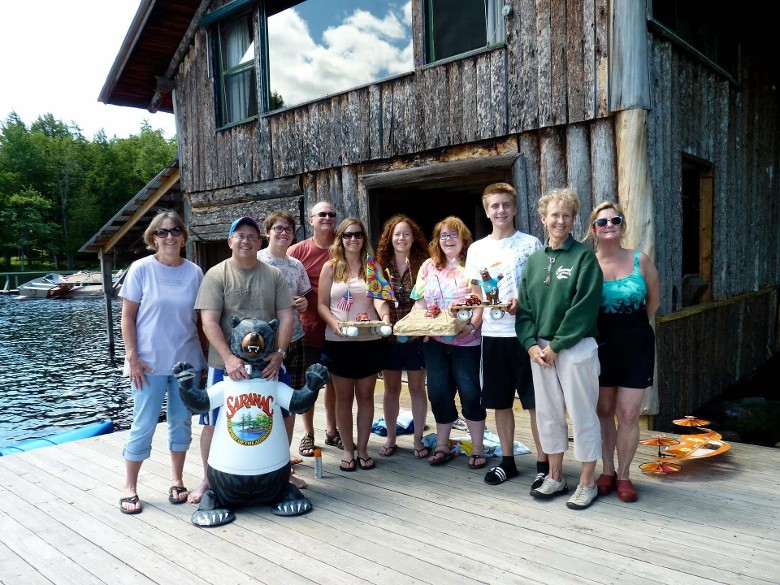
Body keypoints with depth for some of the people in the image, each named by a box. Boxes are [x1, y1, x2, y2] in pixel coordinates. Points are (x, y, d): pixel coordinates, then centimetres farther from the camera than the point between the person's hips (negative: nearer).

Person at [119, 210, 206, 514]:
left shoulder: (194, 272, 1)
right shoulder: (141, 269, -5)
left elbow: (201, 318, 6)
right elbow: (127, 316, -4)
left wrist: (204, 357, 3)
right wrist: (132, 357, -9)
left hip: (186, 360, 3)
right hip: (149, 362, -2)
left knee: (182, 421, 11)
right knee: (144, 425, 4)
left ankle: (177, 480, 27)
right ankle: (129, 487, 20)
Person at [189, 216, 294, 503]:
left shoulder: (274, 275, 6)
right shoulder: (216, 275, -3)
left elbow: (286, 316, 2)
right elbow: (209, 321, -11)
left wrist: (279, 353, -11)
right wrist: (229, 358, -22)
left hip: (267, 364, 2)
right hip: (226, 364, -2)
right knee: (213, 423, 7)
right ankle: (208, 480, 28)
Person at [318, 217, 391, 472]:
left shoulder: (372, 267, 6)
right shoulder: (330, 267, 4)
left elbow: (379, 298, -6)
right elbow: (322, 305, 1)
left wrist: (385, 316, -27)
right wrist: (334, 323, -17)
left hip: (369, 341, 1)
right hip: (339, 342, -1)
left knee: (365, 396, 9)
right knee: (344, 398, 8)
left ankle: (363, 448, 22)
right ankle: (348, 450, 21)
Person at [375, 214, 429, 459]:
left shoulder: (422, 265, -2)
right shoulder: (382, 266, 2)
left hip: (416, 336, -1)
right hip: (389, 337, 2)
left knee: (417, 388, 8)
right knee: (391, 389, 13)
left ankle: (418, 439, 22)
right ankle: (390, 438, 27)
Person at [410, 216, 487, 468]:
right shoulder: (428, 266, 12)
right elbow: (420, 302, 12)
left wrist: (472, 326, -23)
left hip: (466, 341, -4)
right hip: (434, 341, 4)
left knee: (470, 393, -1)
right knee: (438, 392, 8)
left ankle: (478, 448, 15)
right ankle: (442, 445, 24)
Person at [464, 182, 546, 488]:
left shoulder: (530, 244, 0)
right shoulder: (477, 249, 10)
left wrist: (522, 301, -19)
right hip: (493, 334, 4)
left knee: (535, 402, 1)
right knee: (501, 402, 13)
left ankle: (543, 464, 14)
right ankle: (507, 460, 27)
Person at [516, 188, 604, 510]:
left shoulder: (584, 257, -5)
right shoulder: (534, 260, 10)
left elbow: (584, 307, -13)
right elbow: (524, 307, 9)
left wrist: (556, 345, -14)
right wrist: (531, 344, -4)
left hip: (575, 348, -5)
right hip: (540, 349, 5)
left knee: (582, 415, 3)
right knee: (548, 413, 13)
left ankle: (587, 483, 18)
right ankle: (555, 477, 28)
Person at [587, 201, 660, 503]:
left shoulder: (640, 260, -2)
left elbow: (654, 298, 11)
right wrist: (605, 329, 2)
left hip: (636, 346, 0)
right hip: (600, 345, 0)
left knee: (628, 415, 1)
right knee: (604, 411, 10)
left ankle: (623, 475, 18)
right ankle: (607, 471, 25)